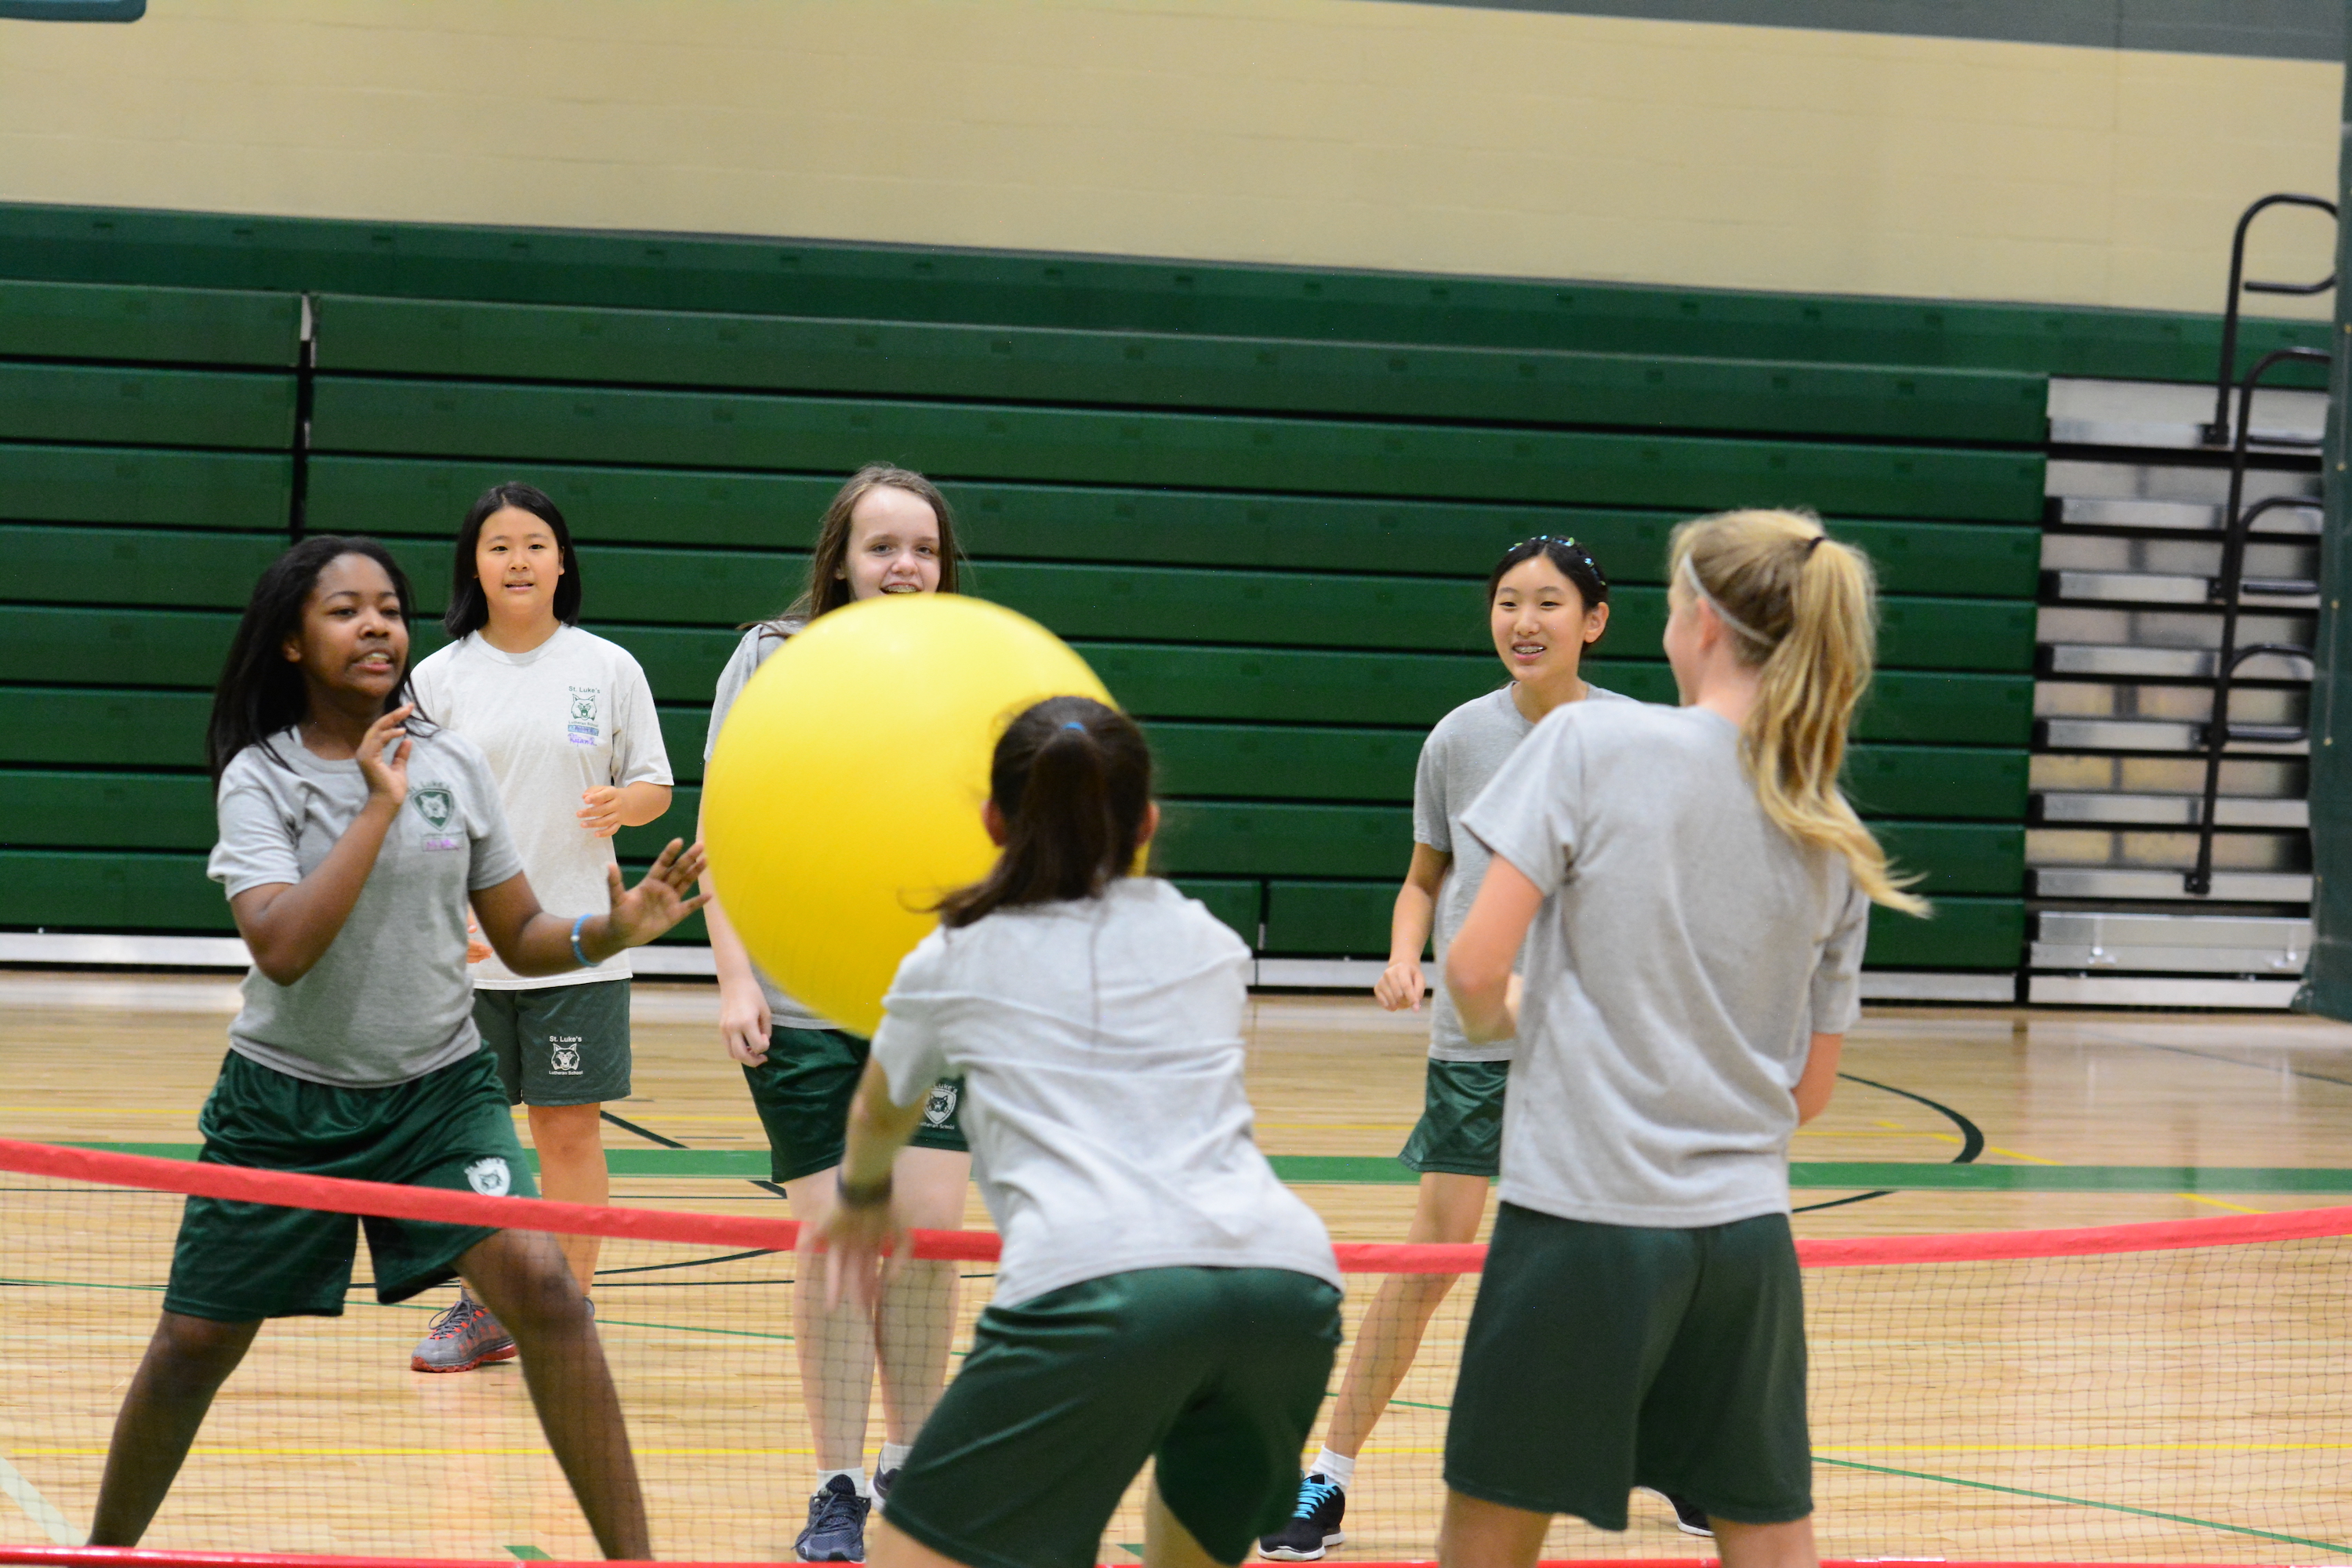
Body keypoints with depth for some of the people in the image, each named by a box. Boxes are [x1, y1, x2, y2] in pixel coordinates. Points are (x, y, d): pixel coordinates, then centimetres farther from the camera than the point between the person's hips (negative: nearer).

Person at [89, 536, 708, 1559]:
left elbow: (521, 938, 6)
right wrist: (380, 806, -25)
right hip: (286, 1102, -1)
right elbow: (282, 947, -24)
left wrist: (617, 929, -14)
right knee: (194, 1348, 6)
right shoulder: (259, 777, -9)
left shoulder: (453, 765, 0)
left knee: (539, 1283, -20)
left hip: (439, 1090, 1)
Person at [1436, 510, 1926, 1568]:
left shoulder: (1589, 742, -8)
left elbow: (1475, 967, -11)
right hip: (1746, 1237, 4)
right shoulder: (1833, 838, 7)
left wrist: (1498, 1017, 10)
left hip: (1580, 1216, -4)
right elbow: (1811, 1090, 11)